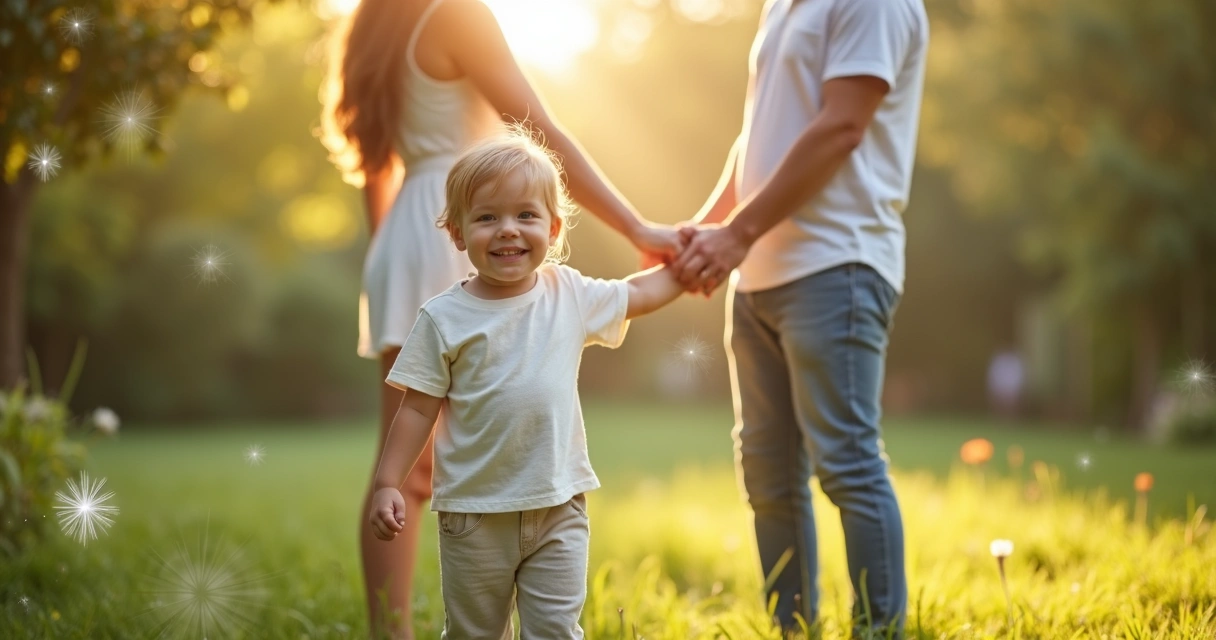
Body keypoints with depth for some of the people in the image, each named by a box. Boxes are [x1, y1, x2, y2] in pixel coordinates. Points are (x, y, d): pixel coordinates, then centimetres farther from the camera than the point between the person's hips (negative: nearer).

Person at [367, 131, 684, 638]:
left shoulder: (570, 295, 1)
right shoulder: (444, 319, -9)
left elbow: (636, 294, 21)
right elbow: (418, 409, -6)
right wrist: (387, 484, -12)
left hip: (559, 506, 2)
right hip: (475, 514, -2)